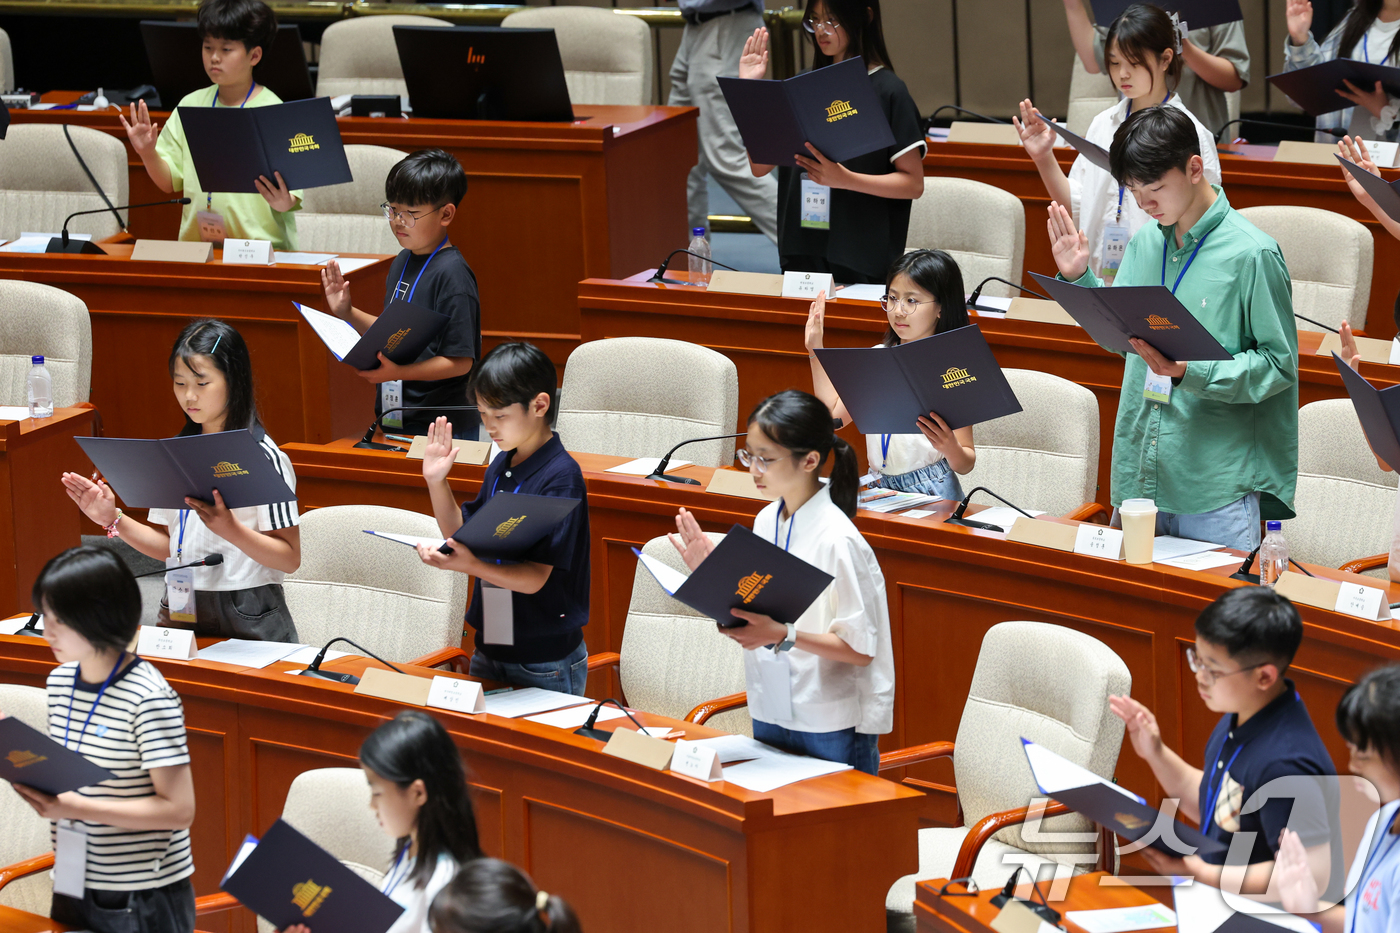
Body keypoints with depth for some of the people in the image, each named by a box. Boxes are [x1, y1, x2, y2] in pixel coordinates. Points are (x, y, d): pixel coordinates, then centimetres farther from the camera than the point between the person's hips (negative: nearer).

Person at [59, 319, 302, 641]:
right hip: (180, 610, 5)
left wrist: (230, 528, -24)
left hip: (247, 621, -5)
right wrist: (113, 519, 6)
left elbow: (290, 558, -11)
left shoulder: (263, 457, -6)